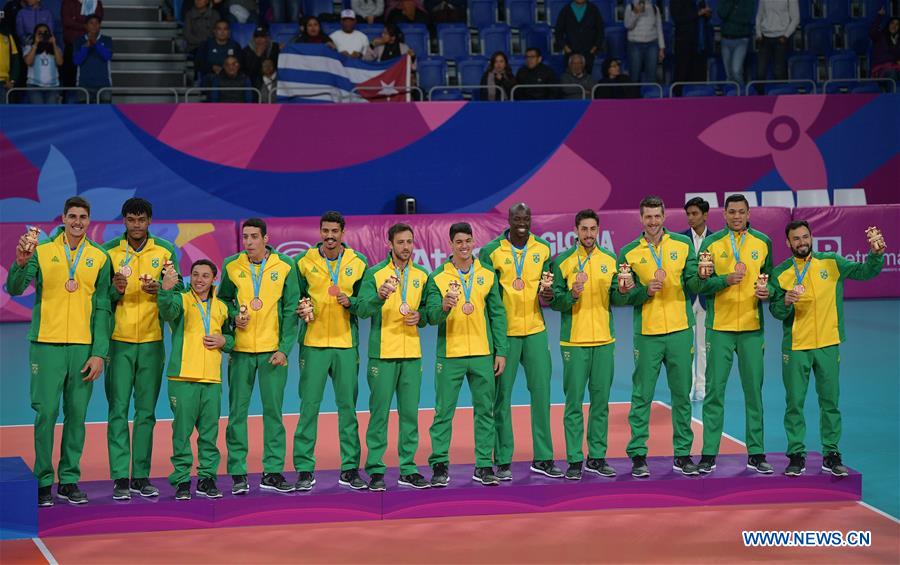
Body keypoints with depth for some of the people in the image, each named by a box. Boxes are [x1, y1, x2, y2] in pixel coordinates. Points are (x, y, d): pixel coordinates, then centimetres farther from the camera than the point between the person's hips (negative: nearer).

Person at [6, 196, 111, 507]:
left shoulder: (99, 257, 6)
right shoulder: (42, 251, 2)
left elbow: (102, 308, 5)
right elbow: (14, 289, -6)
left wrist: (99, 353, -2)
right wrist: (20, 263, -27)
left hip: (84, 347, 2)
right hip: (47, 344, -2)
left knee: (77, 415, 5)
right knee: (46, 412, -3)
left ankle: (69, 480, 13)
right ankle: (43, 482, 5)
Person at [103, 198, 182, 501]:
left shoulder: (165, 250, 4)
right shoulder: (109, 251, 1)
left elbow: (179, 289, 3)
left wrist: (159, 290, -16)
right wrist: (116, 290, -18)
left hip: (152, 341, 2)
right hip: (119, 340, -1)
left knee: (146, 411, 6)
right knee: (118, 409, -4)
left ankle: (141, 476, 13)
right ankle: (120, 478, -2)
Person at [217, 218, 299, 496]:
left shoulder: (285, 266, -1)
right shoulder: (231, 266, 3)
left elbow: (291, 309, 0)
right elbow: (223, 299, 15)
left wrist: (285, 348, -6)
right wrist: (234, 316, -7)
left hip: (273, 350, -1)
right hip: (241, 348, 1)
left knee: (273, 411, 3)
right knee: (237, 411, 1)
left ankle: (272, 472, 11)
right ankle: (237, 473, 8)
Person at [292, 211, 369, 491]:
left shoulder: (358, 263, 5)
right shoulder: (304, 262, 3)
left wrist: (350, 302, -12)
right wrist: (301, 308, -10)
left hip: (346, 343, 1)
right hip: (313, 342, -1)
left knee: (348, 405, 5)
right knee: (309, 405, -2)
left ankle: (350, 468, 13)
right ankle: (304, 469, 5)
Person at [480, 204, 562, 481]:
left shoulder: (543, 248, 7)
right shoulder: (491, 251, -4)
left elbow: (547, 282, 14)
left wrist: (549, 294, -10)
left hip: (535, 330, 3)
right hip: (504, 332, -3)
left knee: (542, 392, 4)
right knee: (502, 396, 2)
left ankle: (543, 458, 12)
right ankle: (503, 461, 10)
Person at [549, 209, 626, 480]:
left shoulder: (610, 260, 8)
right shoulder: (563, 261, -2)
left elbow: (617, 300, 7)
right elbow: (555, 302, -4)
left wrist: (622, 291, -14)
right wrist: (573, 293, -21)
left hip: (604, 340, 3)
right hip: (574, 341, -3)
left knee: (601, 401, 7)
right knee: (574, 402, -1)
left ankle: (597, 457, 15)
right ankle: (574, 460, 4)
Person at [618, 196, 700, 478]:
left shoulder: (683, 244, 6)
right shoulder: (629, 253, 4)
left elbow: (693, 285, 2)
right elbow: (624, 296, 3)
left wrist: (701, 277, -19)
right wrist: (646, 290, -14)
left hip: (680, 330, 1)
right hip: (647, 333, -1)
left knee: (682, 394, 7)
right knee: (642, 395, 0)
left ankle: (683, 454, 15)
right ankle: (638, 455, 7)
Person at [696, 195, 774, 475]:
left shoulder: (763, 242, 7)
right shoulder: (711, 243, 1)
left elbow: (769, 277, 15)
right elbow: (701, 284, -3)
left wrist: (767, 290, -7)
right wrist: (727, 279, -19)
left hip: (752, 327, 2)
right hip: (719, 326, -2)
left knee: (754, 390, 6)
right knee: (714, 390, 0)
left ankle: (756, 453, 14)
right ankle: (709, 454, 5)